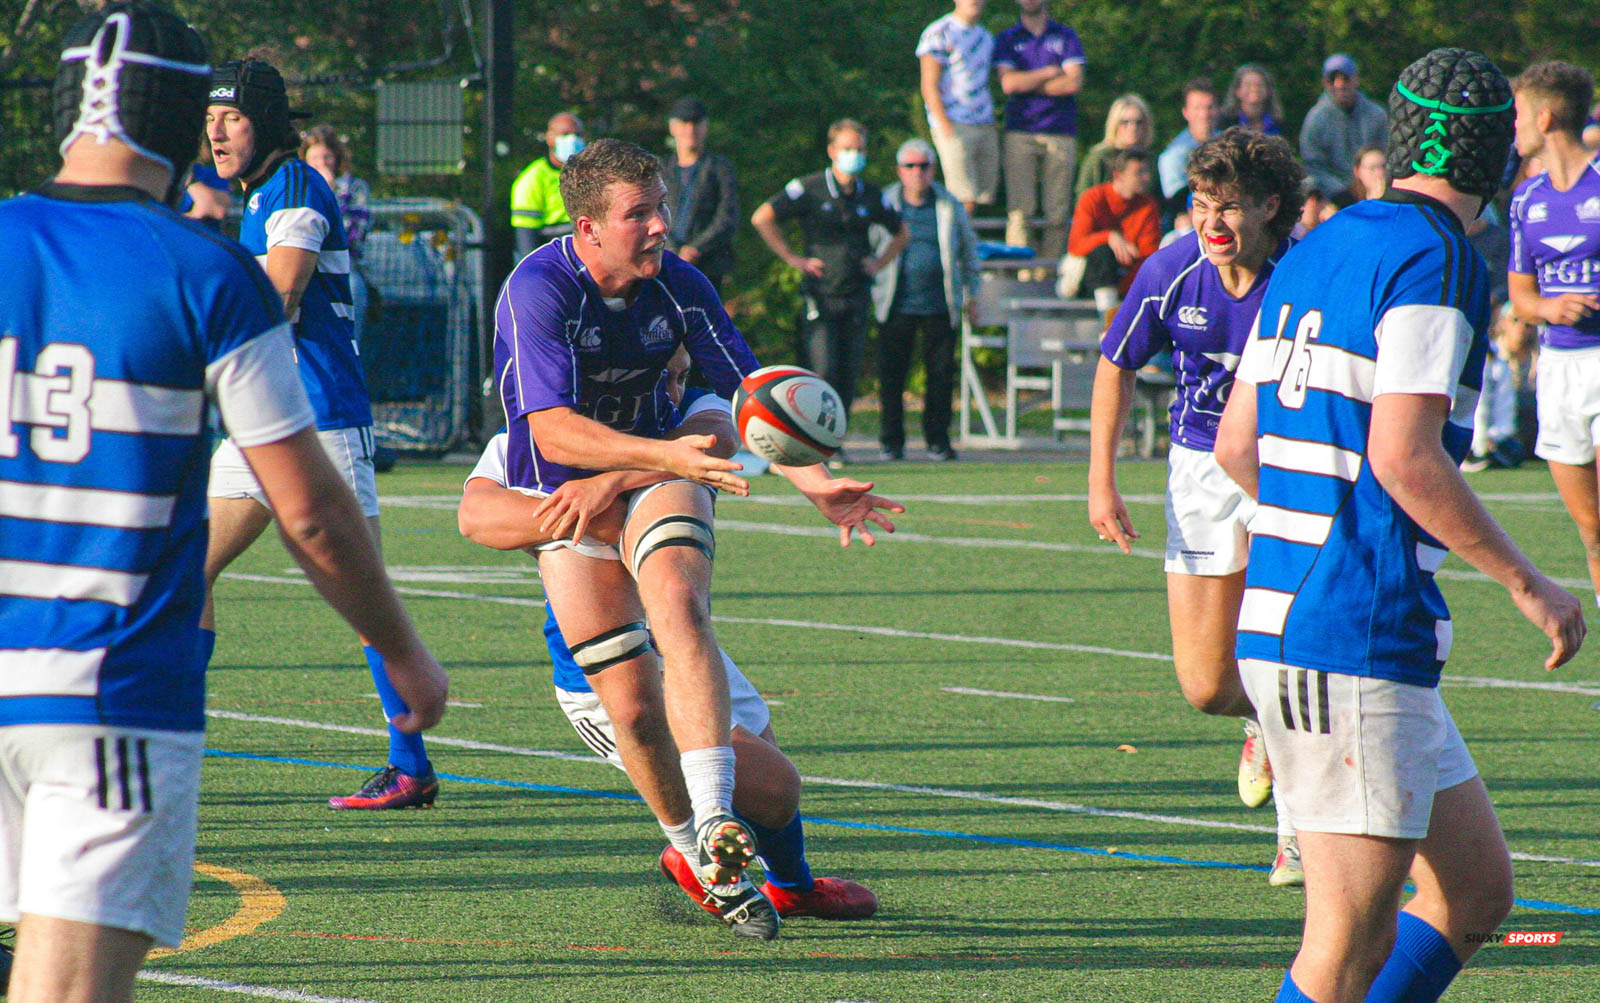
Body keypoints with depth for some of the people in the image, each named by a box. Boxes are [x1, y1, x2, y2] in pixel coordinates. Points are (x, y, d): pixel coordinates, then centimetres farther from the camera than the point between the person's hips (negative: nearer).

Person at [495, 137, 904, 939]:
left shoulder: (679, 285, -6)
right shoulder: (537, 292, -21)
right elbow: (553, 429, -30)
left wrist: (812, 481, -14)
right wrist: (671, 455, -40)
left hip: (658, 475, 2)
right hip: (563, 496, -2)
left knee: (678, 605, -28)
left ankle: (715, 823, -38)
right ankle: (699, 861, 7)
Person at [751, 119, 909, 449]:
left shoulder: (870, 195, 11)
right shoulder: (810, 188, -3)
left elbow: (902, 234, 27)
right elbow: (762, 218, -5)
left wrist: (878, 263, 12)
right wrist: (793, 258, -5)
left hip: (857, 295, 4)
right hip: (820, 294, -4)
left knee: (849, 373, 2)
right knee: (824, 371, -13)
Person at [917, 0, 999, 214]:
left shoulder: (985, 37, 18)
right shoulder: (938, 34, -4)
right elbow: (929, 87, -8)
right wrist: (947, 128, -15)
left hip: (985, 128, 7)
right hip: (954, 127, -7)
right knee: (965, 201, -14)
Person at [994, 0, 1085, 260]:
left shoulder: (1066, 37, 12)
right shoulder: (1008, 39, 12)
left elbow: (1074, 83, -2)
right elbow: (1008, 82, -3)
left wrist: (1028, 84, 0)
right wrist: (1050, 73, -1)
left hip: (1060, 132, 1)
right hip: (1021, 133, -1)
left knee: (1058, 211, -4)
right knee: (1020, 210, -10)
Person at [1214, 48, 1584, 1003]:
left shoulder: (1316, 250, 15)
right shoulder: (1436, 260, -11)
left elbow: (1236, 443, 19)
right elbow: (1405, 457, -20)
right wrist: (1528, 583, -11)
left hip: (1276, 623, 9)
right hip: (1360, 645, -9)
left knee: (1477, 891, 14)